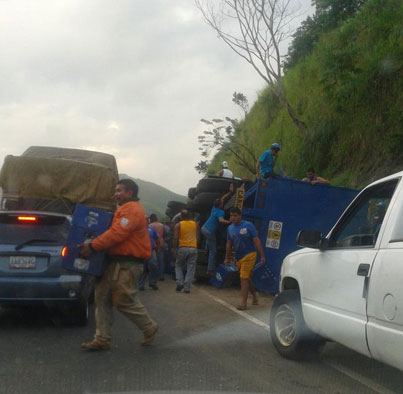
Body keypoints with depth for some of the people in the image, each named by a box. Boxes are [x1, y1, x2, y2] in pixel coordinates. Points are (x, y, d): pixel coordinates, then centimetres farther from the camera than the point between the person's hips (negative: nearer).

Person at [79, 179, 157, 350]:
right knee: (102, 298, 6)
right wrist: (93, 244, 9)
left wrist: (92, 246, -23)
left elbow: (116, 233, -23)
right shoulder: (125, 209, 23)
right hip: (115, 261, 11)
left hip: (126, 264, -10)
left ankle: (149, 327, 17)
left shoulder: (132, 210, -12)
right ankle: (102, 339, 10)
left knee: (124, 301, -4)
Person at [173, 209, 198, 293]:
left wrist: (174, 249, 0)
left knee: (178, 266, 16)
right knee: (190, 268, 4)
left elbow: (175, 238, -6)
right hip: (193, 248, 1)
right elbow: (197, 236, 12)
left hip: (182, 248, -1)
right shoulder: (195, 224, 6)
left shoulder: (179, 225, -2)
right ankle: (187, 287, 1)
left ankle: (180, 283, 0)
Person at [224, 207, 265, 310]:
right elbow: (229, 244, 15)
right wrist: (227, 258, 17)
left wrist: (262, 255, -12)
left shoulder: (248, 225, -9)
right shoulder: (230, 228, 6)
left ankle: (243, 303, -9)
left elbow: (256, 241, -9)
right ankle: (254, 295, 36)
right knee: (246, 278, 17)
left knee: (244, 278, -11)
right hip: (238, 257, 6)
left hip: (249, 255, -6)